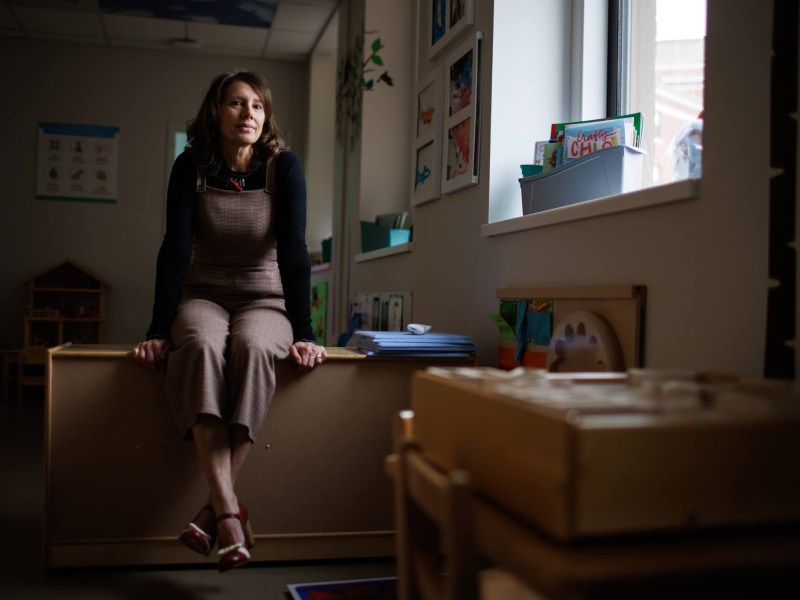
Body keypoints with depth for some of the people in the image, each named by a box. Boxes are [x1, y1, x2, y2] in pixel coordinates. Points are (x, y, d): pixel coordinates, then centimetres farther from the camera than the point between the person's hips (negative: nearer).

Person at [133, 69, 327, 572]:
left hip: (265, 300, 0)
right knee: (200, 346, -35)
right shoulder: (191, 167, -3)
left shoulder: (284, 167, -6)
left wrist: (303, 332, -20)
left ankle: (214, 509, -32)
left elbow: (294, 250, -13)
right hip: (203, 297, 1)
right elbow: (176, 247, -9)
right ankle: (231, 511, -41)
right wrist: (159, 330, -17)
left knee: (252, 346, -36)